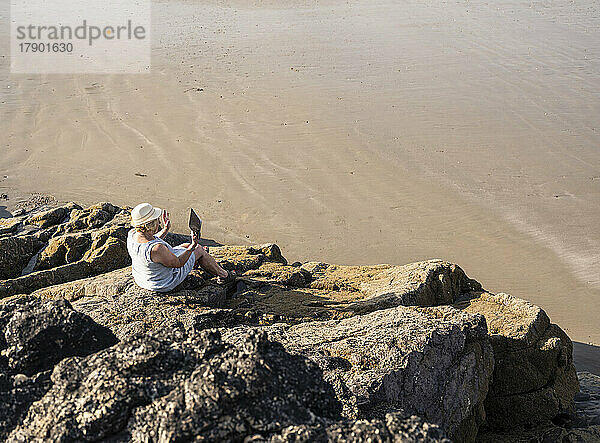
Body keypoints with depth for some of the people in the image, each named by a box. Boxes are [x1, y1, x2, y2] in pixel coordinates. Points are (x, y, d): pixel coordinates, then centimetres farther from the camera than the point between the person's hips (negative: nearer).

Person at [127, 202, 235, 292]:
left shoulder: (132, 234, -17)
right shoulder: (157, 249, -41)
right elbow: (178, 263, -24)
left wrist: (166, 229, 8)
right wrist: (192, 247, -25)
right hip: (165, 284, -7)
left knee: (186, 246, 23)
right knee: (198, 250, 10)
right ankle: (223, 275, 34)